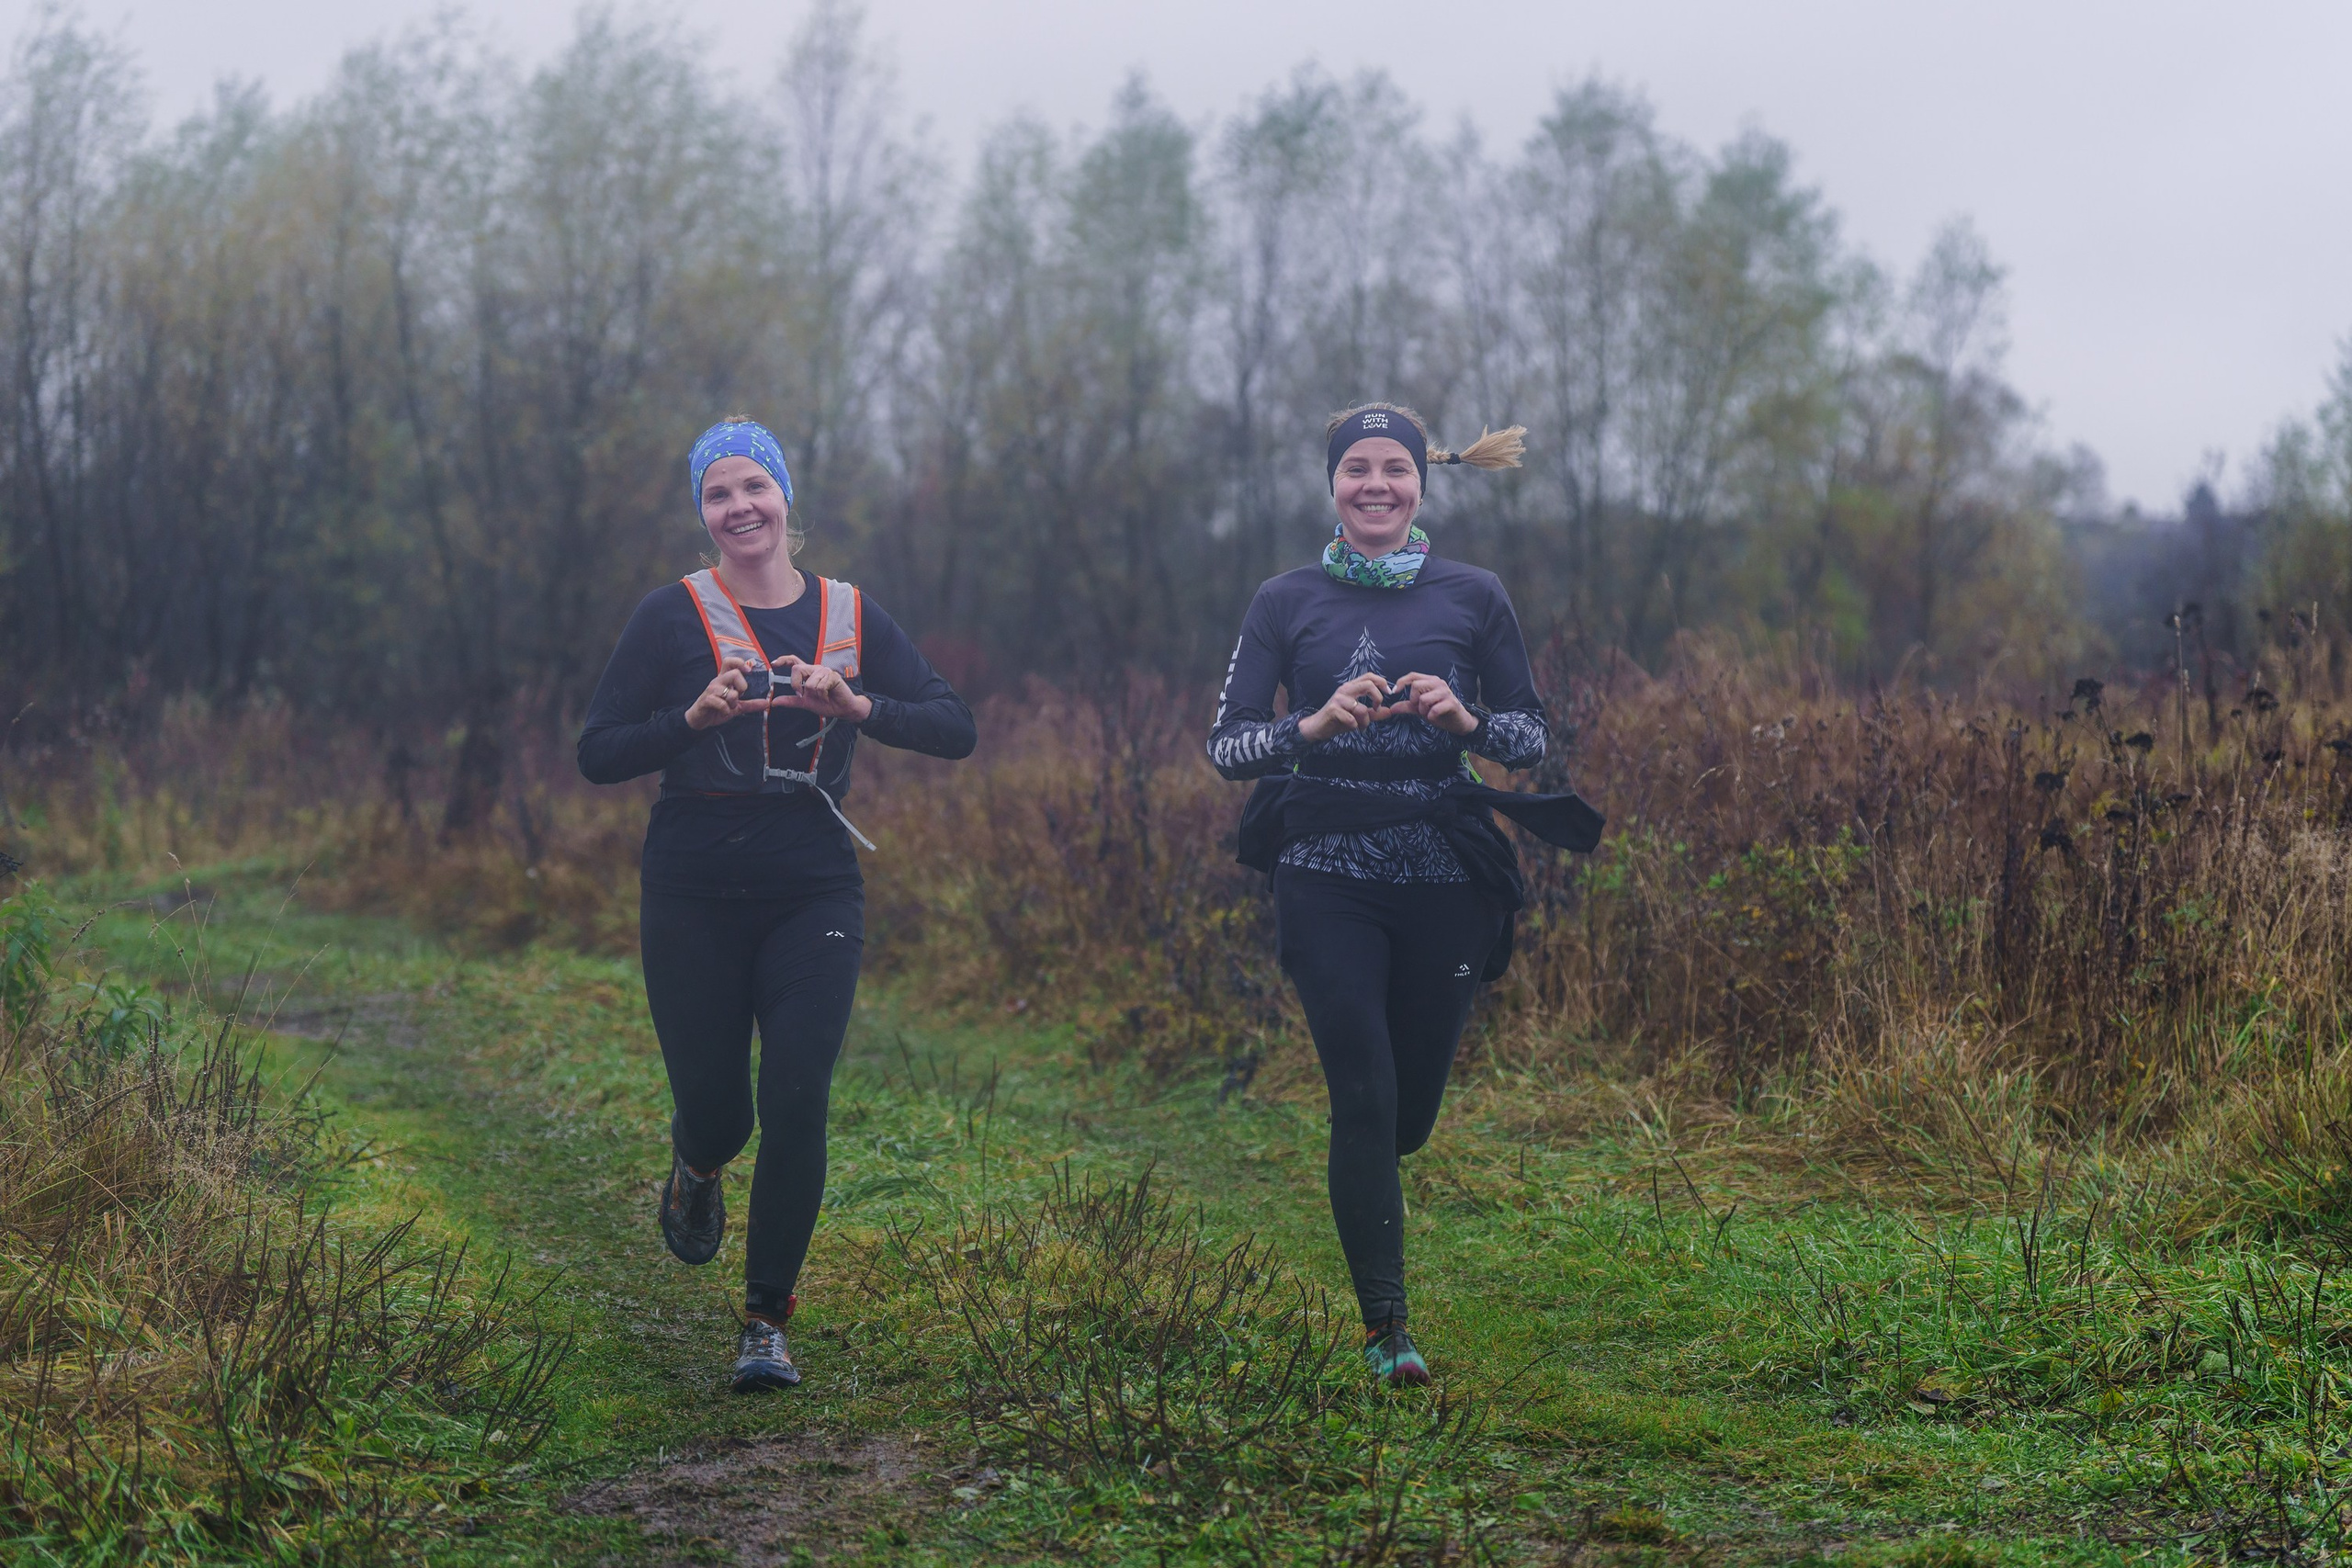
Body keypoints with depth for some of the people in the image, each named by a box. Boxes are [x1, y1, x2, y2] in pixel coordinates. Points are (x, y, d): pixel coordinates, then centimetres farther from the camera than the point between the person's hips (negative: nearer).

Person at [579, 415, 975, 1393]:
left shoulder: (850, 616, 6)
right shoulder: (673, 616, -1)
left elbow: (955, 730, 0)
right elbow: (598, 754, -3)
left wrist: (858, 707, -16)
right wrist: (693, 719, -19)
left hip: (815, 894, 1)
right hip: (696, 897, -1)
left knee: (796, 1104, -10)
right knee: (715, 1112, 3)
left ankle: (767, 1323, 1)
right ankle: (696, 1168, 42)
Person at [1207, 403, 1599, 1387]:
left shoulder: (1473, 597, 5)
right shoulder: (1287, 603, 4)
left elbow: (1533, 739, 8)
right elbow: (1225, 745, 0)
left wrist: (1465, 720, -13)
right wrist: (1314, 725, -19)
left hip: (1445, 875, 1)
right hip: (1328, 873, -1)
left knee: (1413, 1103, 7)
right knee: (1364, 1095, -10)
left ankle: (1360, 1200, 43)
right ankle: (1384, 1327, 0)